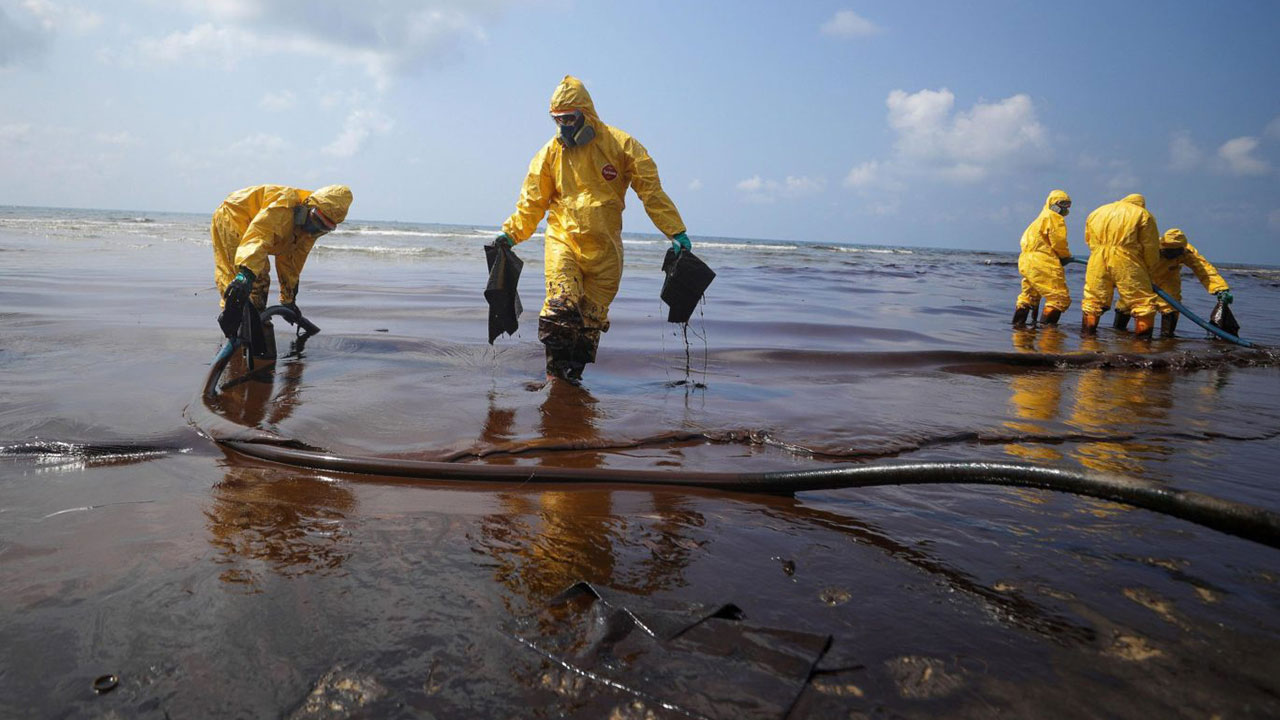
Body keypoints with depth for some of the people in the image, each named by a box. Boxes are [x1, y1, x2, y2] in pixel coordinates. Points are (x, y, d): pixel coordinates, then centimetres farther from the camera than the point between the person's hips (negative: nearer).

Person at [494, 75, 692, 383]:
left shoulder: (620, 145, -1)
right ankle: (556, 371, -8)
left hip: (604, 246, 0)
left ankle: (573, 374, 15)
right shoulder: (552, 151, 6)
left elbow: (651, 191, -1)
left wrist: (676, 232, -6)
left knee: (592, 316, 3)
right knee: (561, 304, -18)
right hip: (562, 239, 0)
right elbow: (533, 200, 14)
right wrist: (511, 233, 5)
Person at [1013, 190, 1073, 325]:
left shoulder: (1040, 219, 26)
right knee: (1060, 299, -8)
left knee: (1027, 297, 22)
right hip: (1042, 264, -10)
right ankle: (1048, 327, -12)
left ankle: (1017, 324, 24)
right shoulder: (1054, 218, -4)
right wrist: (1066, 256, 6)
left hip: (1026, 262, 10)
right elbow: (1058, 242, -13)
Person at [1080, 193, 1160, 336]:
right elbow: (1150, 247, 3)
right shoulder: (1143, 215, 7)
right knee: (1143, 303, 3)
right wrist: (1148, 268, 14)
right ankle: (1143, 339, 0)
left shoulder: (1096, 213, 21)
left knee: (1093, 299, 14)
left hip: (1098, 262, 4)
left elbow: (1088, 240, 20)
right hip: (1126, 263, -4)